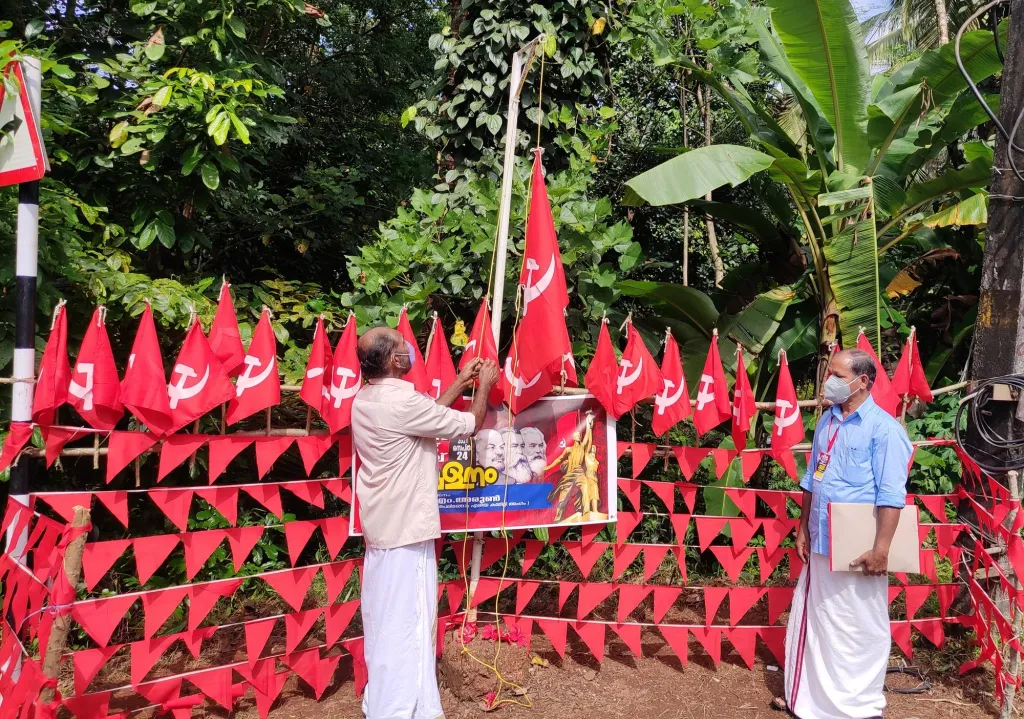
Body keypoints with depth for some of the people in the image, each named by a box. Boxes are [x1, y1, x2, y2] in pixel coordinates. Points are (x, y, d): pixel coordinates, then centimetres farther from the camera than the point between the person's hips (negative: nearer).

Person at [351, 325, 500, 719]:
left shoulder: (365, 400, 7)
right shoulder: (402, 401, -21)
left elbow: (429, 417, 17)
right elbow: (469, 424, -10)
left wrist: (459, 384, 20)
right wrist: (484, 386, 7)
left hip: (381, 529, 9)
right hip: (407, 531, -9)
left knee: (385, 624, 18)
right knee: (406, 627, 0)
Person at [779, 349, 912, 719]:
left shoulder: (883, 428, -13)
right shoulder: (827, 421, 9)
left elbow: (891, 496, -16)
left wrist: (881, 549, -20)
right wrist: (803, 530, 15)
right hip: (821, 544, 7)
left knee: (859, 630, 7)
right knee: (813, 622, 17)